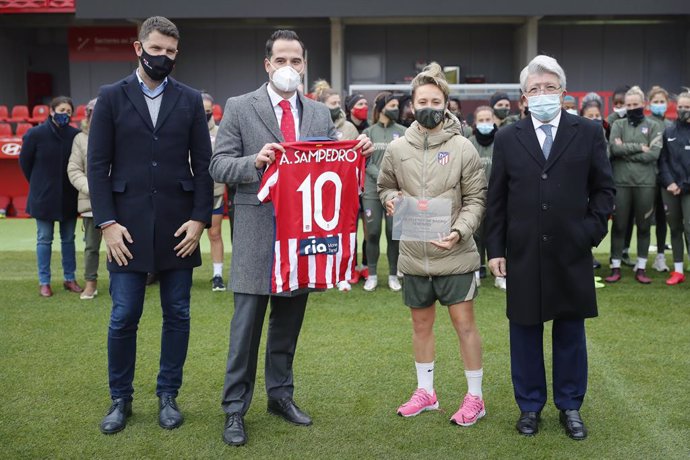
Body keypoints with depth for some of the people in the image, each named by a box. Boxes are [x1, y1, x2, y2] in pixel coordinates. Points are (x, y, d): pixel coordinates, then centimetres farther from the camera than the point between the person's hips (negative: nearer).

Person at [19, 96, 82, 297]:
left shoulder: (75, 135, -7)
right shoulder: (36, 134, -9)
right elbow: (24, 162, 4)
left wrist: (72, 184, 3)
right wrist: (38, 184, 9)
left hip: (68, 197, 2)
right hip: (44, 197, -2)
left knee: (68, 238, 11)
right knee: (44, 239, 6)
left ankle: (69, 278, 22)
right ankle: (44, 282, 14)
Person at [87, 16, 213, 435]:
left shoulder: (191, 100, 7)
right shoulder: (111, 97, 4)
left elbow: (204, 164, 5)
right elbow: (98, 165, 1)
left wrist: (200, 218, -4)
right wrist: (107, 222, -7)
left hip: (179, 226, 1)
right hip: (127, 226, -1)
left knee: (177, 315, 7)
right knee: (123, 317, 3)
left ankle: (169, 395, 22)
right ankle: (121, 399, 20)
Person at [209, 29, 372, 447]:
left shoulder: (320, 114, 10)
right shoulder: (240, 108, -1)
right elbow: (219, 166, -5)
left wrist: (357, 152, -11)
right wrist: (255, 160, -22)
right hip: (258, 231, -4)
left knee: (289, 321, 14)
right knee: (247, 322, 1)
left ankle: (281, 394, 29)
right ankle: (235, 408, 13)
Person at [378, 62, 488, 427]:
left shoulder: (463, 147, -7)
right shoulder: (397, 148, 1)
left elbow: (476, 199, -4)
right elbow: (385, 187, 15)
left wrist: (460, 231, -19)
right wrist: (391, 199, -7)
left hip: (455, 254, -3)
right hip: (413, 254, 3)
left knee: (464, 323, 2)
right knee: (421, 323, 15)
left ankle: (475, 397, 18)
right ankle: (425, 392, 31)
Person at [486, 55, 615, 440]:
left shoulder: (588, 133, 2)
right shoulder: (508, 139, 4)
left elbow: (604, 188, 6)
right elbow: (497, 199, 4)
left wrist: (592, 230, -6)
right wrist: (496, 249, 0)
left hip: (571, 252, 0)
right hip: (523, 254, 1)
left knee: (570, 331, 10)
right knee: (525, 331, 9)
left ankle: (570, 406, 25)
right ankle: (530, 405, 24)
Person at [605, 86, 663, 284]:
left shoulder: (653, 126, 5)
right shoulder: (618, 124, 6)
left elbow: (654, 154, -9)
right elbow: (614, 148, -10)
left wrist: (626, 150, -9)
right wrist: (639, 147, -12)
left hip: (646, 182, 0)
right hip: (621, 182, 0)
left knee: (644, 226, 8)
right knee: (619, 225, 5)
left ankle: (641, 268, 18)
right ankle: (615, 268, 14)